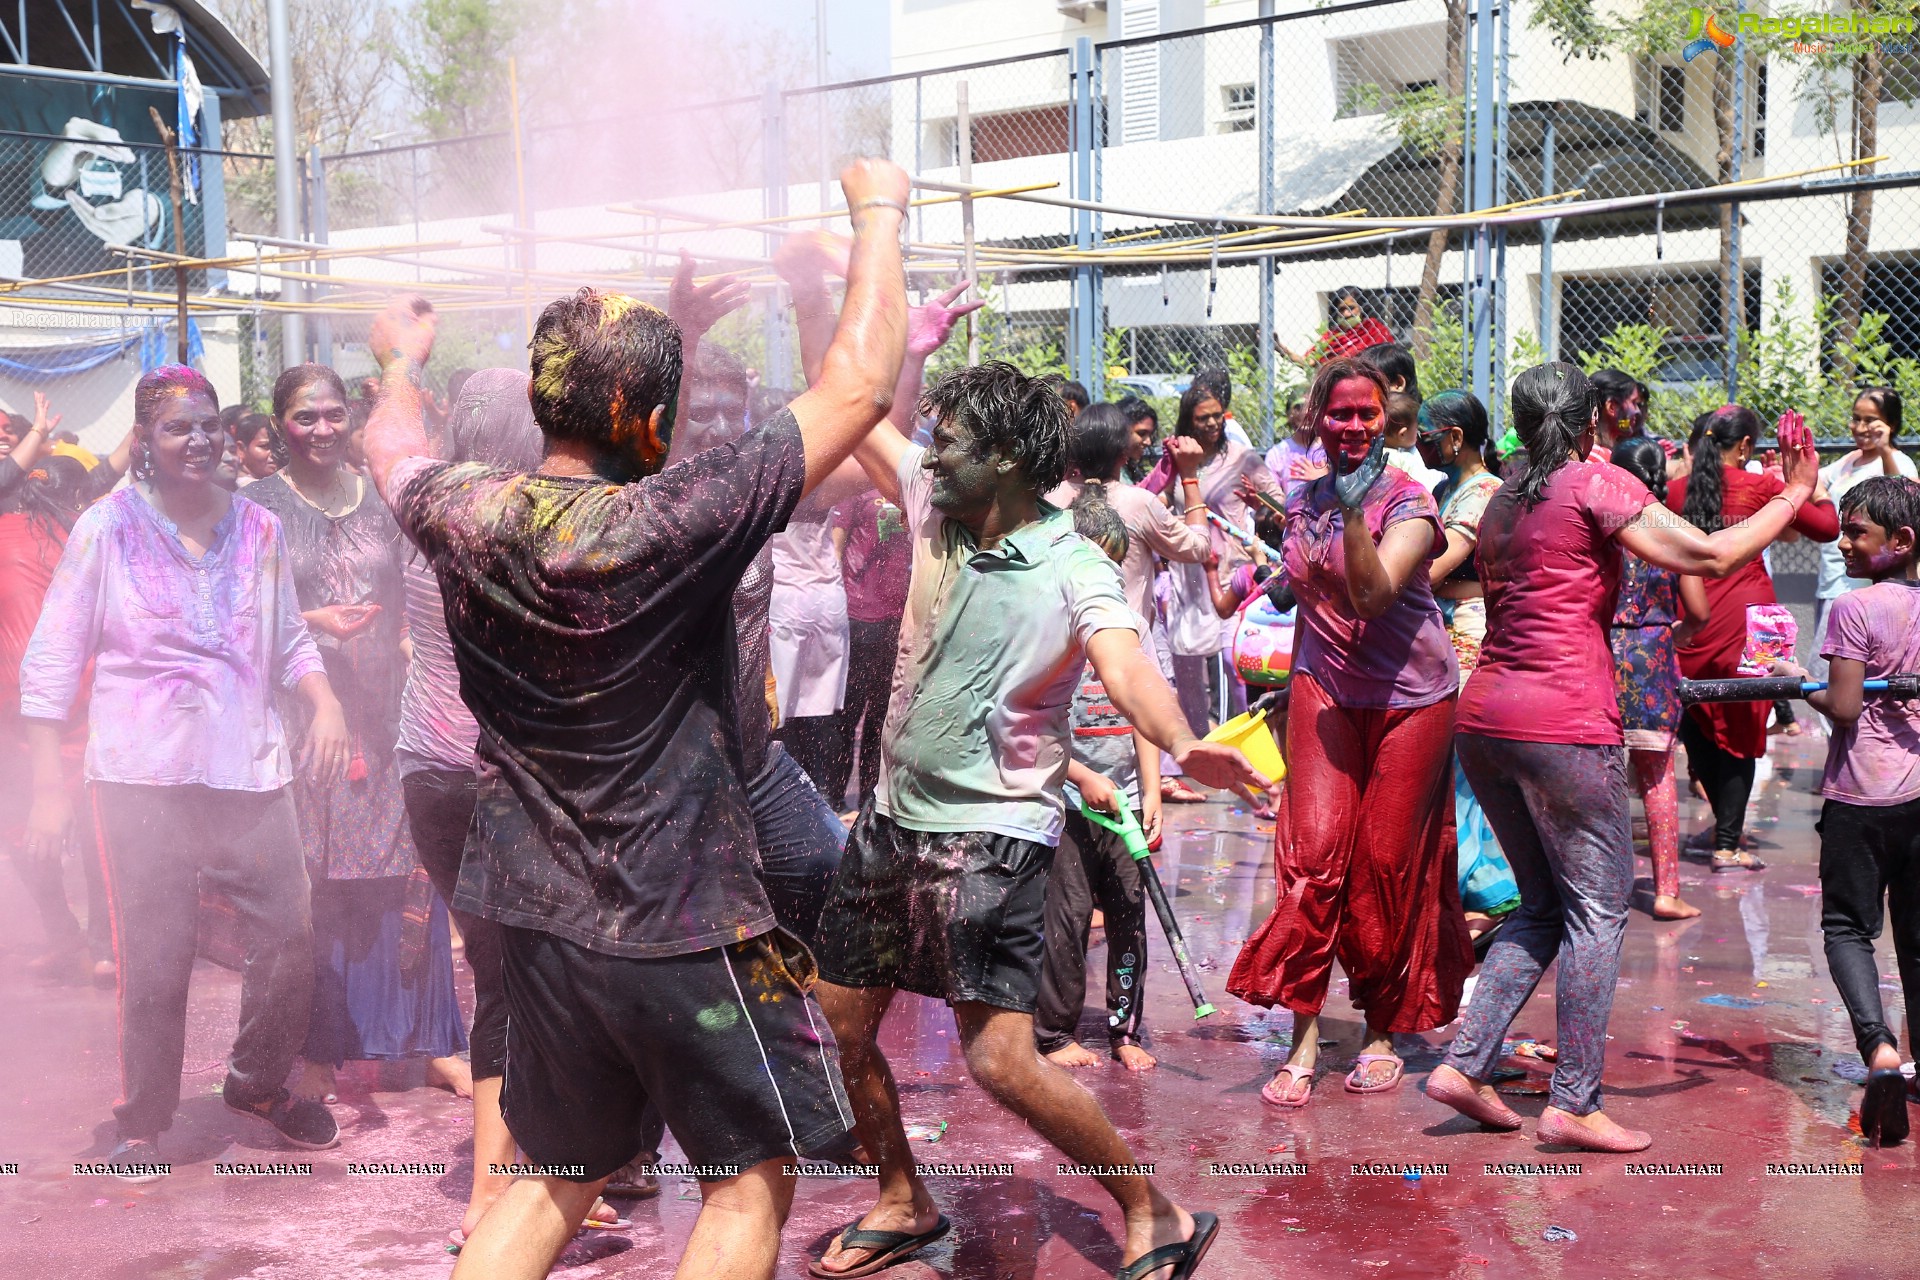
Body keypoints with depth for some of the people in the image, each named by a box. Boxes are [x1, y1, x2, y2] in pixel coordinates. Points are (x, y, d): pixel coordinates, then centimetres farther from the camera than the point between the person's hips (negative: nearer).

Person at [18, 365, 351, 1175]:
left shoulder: (257, 528, 9)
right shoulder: (106, 528, 0)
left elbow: (290, 639, 18)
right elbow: (52, 661, 0)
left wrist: (325, 701, -3)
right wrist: (48, 785, -5)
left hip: (250, 769, 3)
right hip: (143, 774, -3)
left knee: (288, 935, 3)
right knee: (154, 960, 0)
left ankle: (259, 1083, 27)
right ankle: (141, 1124, 18)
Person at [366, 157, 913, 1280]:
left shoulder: (467, 521, -5)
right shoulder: (669, 522, -21)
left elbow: (396, 449, 20)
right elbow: (860, 386, -17)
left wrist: (405, 361, 42)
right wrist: (879, 209, -4)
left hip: (538, 914, 7)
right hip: (678, 923, -6)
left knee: (557, 1176, 22)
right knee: (753, 1180, 10)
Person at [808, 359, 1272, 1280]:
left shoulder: (1075, 571, -18)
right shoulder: (934, 507, 1)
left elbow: (1125, 668, -36)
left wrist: (1182, 743, -56)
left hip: (990, 835, -7)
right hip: (892, 819, 8)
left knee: (999, 1060, -14)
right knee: (842, 1025, 13)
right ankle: (902, 1204, 37)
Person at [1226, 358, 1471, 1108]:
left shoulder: (1408, 503, -10)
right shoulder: (1302, 504, 8)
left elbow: (1374, 596, -26)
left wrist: (1355, 513, -36)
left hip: (1410, 697, -4)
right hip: (1326, 690, 4)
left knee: (1388, 865, 0)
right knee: (1313, 853, -10)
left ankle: (1381, 1033, 18)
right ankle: (1304, 1041, -7)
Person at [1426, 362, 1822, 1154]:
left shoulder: (1502, 502, 17)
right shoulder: (1598, 485, -5)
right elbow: (1710, 558, -10)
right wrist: (1793, 495, 1)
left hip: (1483, 717, 7)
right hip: (1564, 723, -7)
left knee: (1544, 906, 17)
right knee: (1599, 908, 2)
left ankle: (1464, 1065, 10)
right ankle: (1572, 1104, 3)